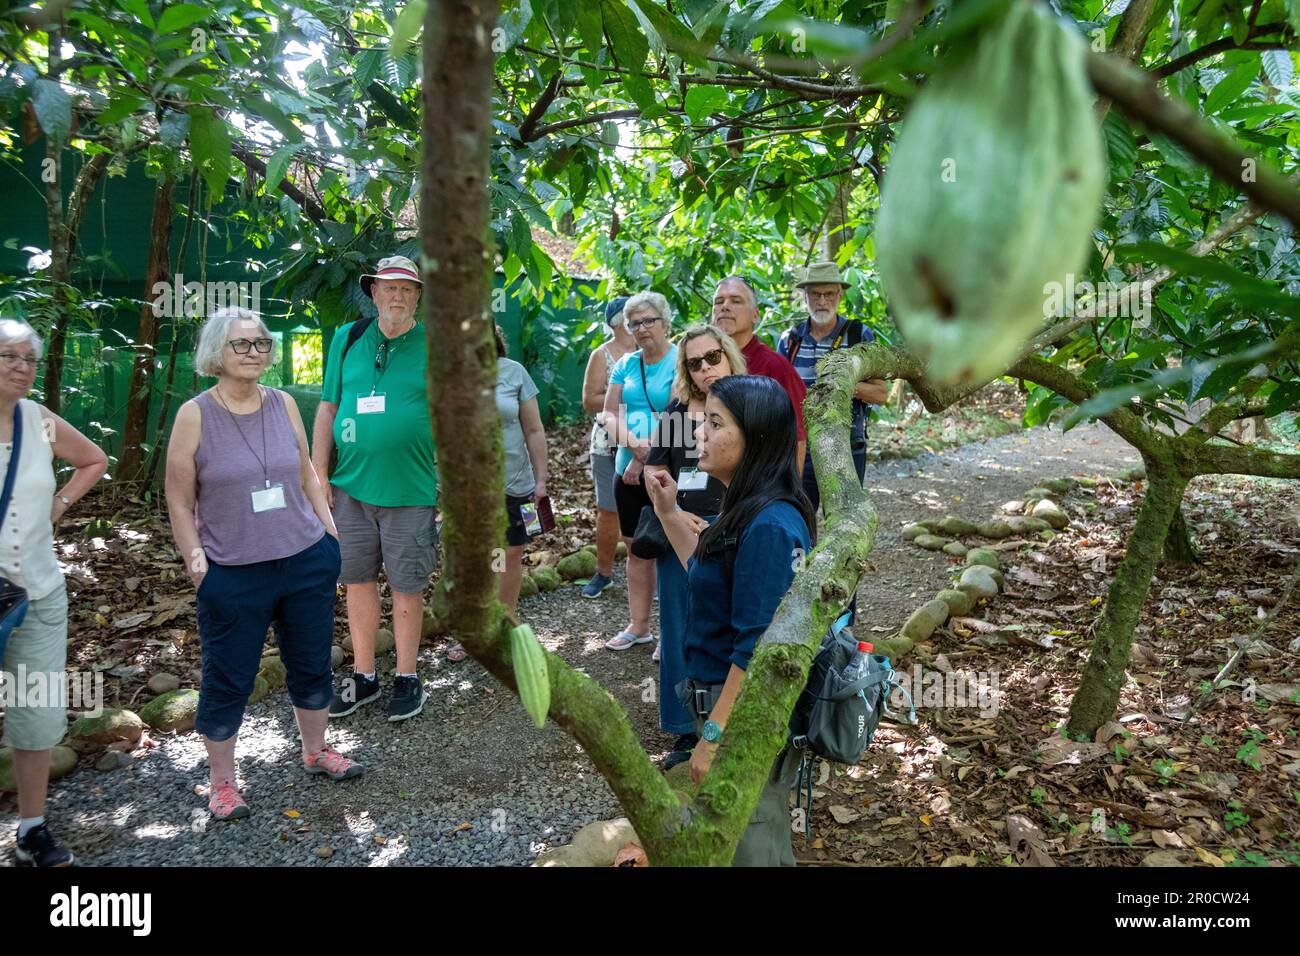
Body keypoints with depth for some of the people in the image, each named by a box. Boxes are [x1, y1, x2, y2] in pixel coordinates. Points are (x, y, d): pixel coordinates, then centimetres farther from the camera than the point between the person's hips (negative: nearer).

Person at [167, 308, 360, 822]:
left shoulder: (283, 404, 2)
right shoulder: (195, 414, -8)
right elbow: (179, 499, -3)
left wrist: (331, 534, 8)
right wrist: (195, 560, -8)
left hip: (307, 563, 4)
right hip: (233, 574, -3)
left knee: (312, 665, 17)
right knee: (228, 680, 8)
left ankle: (315, 751, 39)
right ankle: (221, 781, 28)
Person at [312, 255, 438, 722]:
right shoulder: (347, 339, 8)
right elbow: (328, 408, 10)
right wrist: (319, 472, 5)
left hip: (409, 489, -3)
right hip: (350, 486, 3)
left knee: (406, 586, 5)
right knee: (358, 581, 11)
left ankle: (407, 678, 21)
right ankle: (363, 676, 26)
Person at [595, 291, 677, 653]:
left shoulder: (680, 360, -8)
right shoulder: (626, 364, 11)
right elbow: (609, 413, 7)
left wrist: (644, 459, -17)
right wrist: (633, 443, -12)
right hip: (628, 468, 6)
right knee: (636, 547, 12)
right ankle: (638, 626, 22)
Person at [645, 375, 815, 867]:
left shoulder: (769, 527, -27)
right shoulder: (749, 509, 3)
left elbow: (759, 649, -26)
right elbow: (710, 575, 18)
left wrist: (713, 735, -20)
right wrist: (669, 511, 10)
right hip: (731, 700, 9)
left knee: (749, 845, 11)